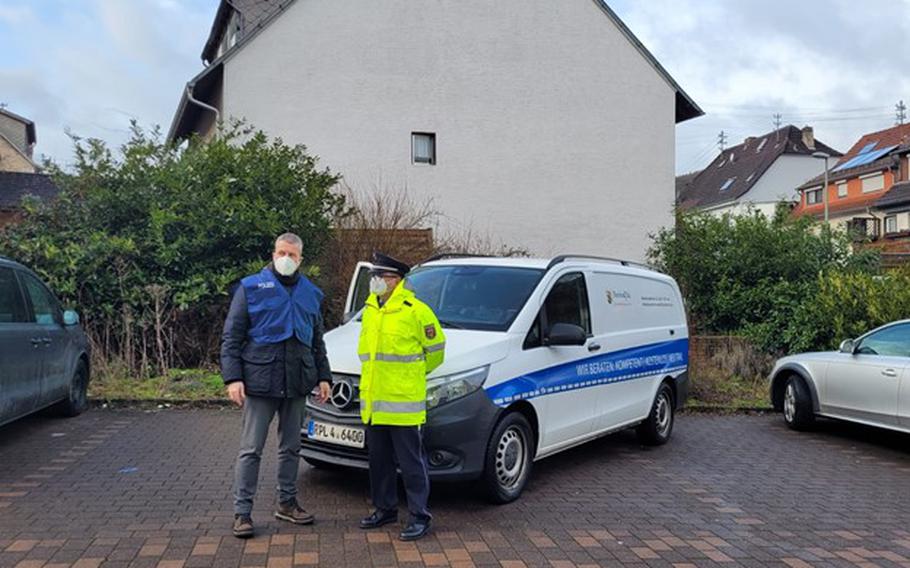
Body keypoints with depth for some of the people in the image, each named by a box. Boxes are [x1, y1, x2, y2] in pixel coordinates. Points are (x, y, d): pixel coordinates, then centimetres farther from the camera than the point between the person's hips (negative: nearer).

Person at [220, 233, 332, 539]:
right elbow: (231, 336, -4)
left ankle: (287, 502, 27)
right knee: (251, 450, 0)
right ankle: (242, 511, 8)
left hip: (297, 384, 5)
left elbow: (317, 340, 19)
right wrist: (233, 378, -12)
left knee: (291, 447, 14)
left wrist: (323, 376, 11)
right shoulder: (251, 287, -1)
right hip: (260, 381, -4)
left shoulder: (310, 293, 13)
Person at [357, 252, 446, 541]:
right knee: (379, 460, 17)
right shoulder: (370, 309, 11)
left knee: (411, 462, 0)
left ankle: (420, 516, 10)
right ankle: (385, 509, 31)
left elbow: (435, 349, 0)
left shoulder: (415, 310, -11)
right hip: (372, 402, 7)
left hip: (403, 402, -7)